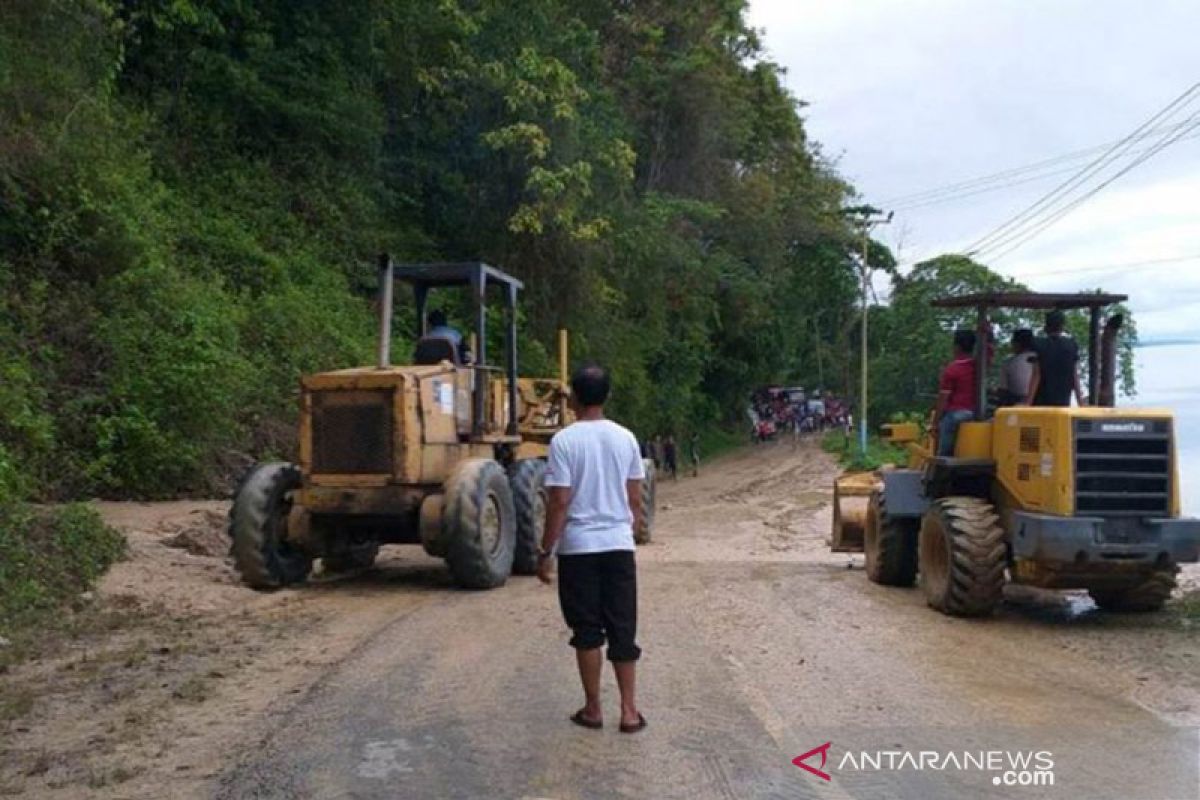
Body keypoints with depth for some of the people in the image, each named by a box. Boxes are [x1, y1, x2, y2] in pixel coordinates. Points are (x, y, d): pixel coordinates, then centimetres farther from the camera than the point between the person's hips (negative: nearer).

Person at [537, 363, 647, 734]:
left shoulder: (564, 440, -10)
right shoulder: (625, 438, 2)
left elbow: (559, 503, -12)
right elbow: (635, 500, 7)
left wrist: (545, 552, -4)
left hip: (579, 547, -3)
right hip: (619, 545, 3)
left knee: (587, 632, 7)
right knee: (623, 630, 9)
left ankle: (593, 710, 15)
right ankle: (629, 711, 11)